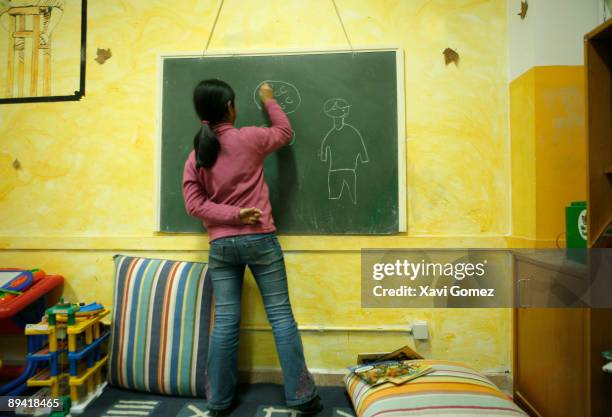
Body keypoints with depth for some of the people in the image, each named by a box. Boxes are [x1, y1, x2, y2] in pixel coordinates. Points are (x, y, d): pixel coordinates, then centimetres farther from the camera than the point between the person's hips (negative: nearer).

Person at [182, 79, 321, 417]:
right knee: (281, 315, 3)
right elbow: (285, 132, 16)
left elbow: (194, 205, -1)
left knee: (225, 322, 8)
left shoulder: (195, 155, 6)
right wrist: (268, 100, 29)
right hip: (259, 239, -3)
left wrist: (232, 215, -6)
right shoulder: (248, 138, -3)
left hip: (220, 245, 4)